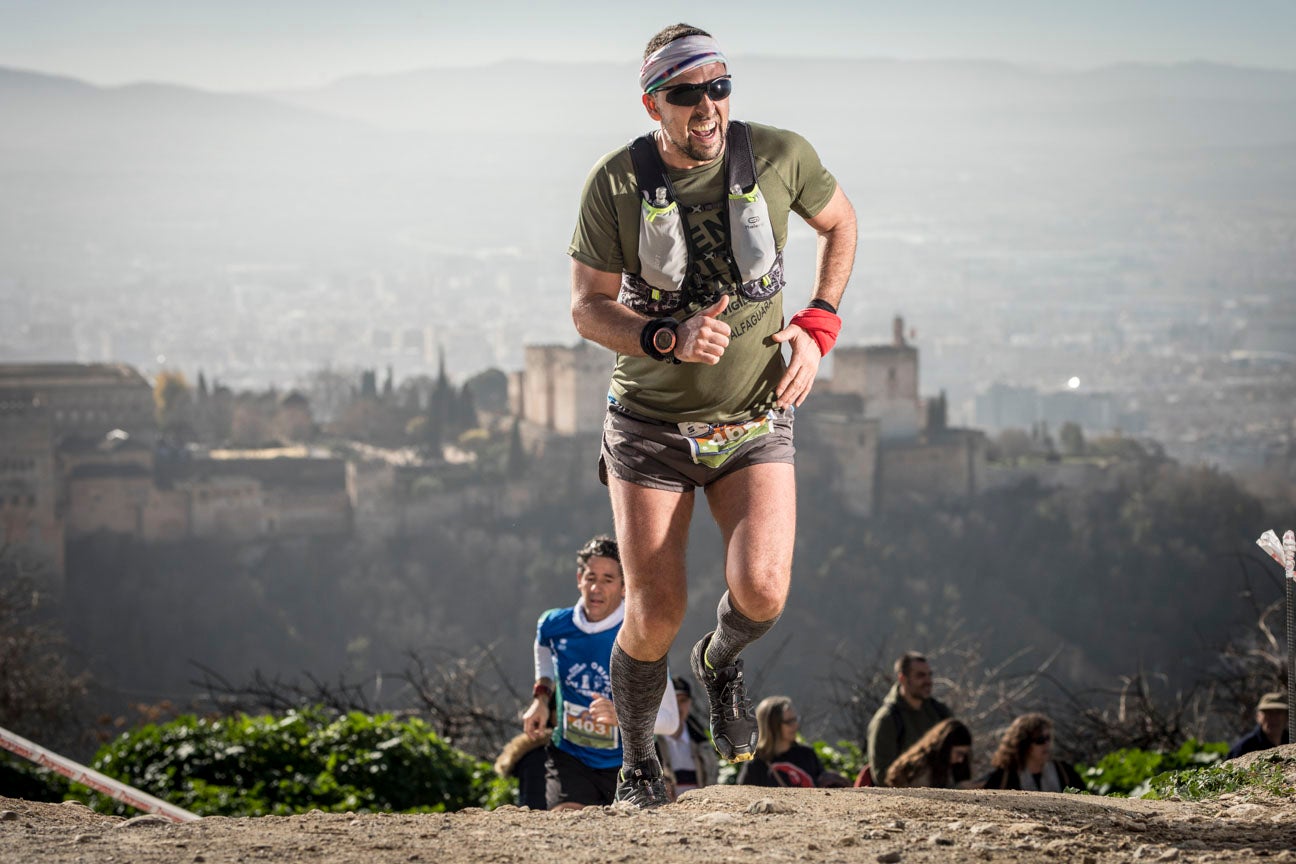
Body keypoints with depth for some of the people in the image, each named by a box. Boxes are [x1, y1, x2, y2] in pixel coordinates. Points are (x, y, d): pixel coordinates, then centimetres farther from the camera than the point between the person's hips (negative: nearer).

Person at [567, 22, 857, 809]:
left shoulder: (779, 155, -8)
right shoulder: (618, 181, -10)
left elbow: (839, 221, 12)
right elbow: (589, 308, -5)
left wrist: (817, 328, 0)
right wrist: (671, 339, -24)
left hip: (756, 421, 1)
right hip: (652, 423, -1)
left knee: (761, 592, -19)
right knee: (656, 614, -7)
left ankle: (723, 663, 18)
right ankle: (638, 758, 21)